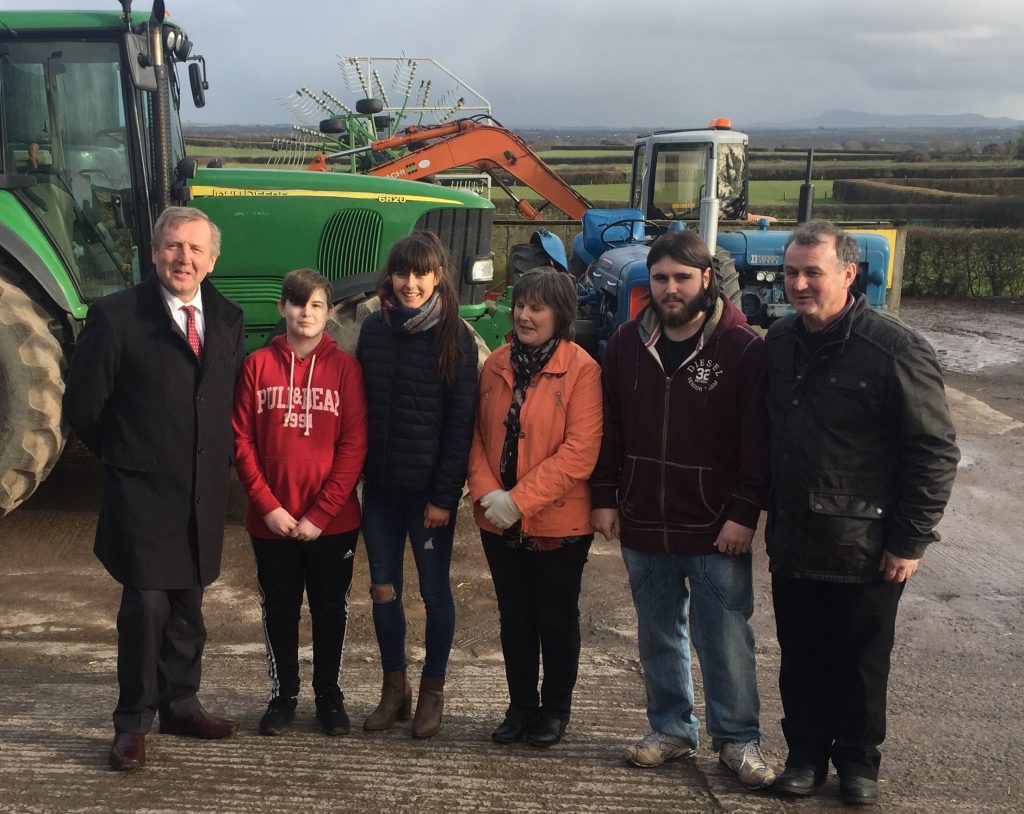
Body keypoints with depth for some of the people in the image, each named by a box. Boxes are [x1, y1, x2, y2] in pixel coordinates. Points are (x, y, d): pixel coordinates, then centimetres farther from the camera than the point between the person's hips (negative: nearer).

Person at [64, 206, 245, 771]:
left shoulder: (227, 319, 7)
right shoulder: (116, 315, -9)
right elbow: (82, 404, -5)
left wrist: (219, 459, 8)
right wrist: (122, 454, 3)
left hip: (204, 492, 5)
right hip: (141, 490, -5)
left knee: (187, 605, 15)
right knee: (146, 603, -6)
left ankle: (179, 704, 30)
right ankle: (132, 723, 9)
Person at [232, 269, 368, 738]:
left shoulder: (344, 367, -3)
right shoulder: (258, 366, 0)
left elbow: (354, 446, -7)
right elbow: (241, 440, -1)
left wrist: (320, 513, -12)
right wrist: (268, 505, -10)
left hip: (332, 521, -1)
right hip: (271, 521, 1)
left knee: (330, 610, 12)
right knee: (279, 610, 12)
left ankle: (329, 695, 28)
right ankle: (282, 694, 28)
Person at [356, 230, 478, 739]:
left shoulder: (455, 338, -8)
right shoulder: (373, 329, 4)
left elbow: (461, 424, -10)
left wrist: (444, 495, -13)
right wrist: (356, 471, 1)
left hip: (429, 488, -4)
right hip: (379, 485, 4)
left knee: (434, 590, 8)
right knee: (383, 588, 11)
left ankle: (432, 690, 23)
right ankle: (394, 687, 26)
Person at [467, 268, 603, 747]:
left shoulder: (581, 370, -12)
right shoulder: (495, 366, 4)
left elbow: (580, 452, -18)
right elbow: (477, 435, 5)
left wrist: (520, 500, -20)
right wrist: (486, 493, -11)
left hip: (558, 523, -4)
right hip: (499, 524, 5)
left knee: (556, 617, 11)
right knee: (514, 617, 16)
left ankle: (555, 709, 30)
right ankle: (521, 706, 32)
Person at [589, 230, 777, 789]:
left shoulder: (743, 348, -9)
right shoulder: (627, 344, 4)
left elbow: (757, 442, -9)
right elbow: (608, 428, 8)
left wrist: (744, 514, -13)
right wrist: (604, 498, 4)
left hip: (716, 530, -4)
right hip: (642, 523, 4)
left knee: (725, 637, 4)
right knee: (658, 634, 16)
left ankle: (738, 738, 20)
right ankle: (671, 728, 31)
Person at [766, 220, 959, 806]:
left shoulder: (896, 351, -16)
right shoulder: (781, 342, 4)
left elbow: (936, 452, -14)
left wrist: (910, 541, -14)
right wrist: (770, 511, 12)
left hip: (864, 549, -5)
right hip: (792, 542, 5)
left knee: (860, 664, 11)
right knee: (800, 658, 15)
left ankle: (858, 759, 31)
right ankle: (806, 751, 32)